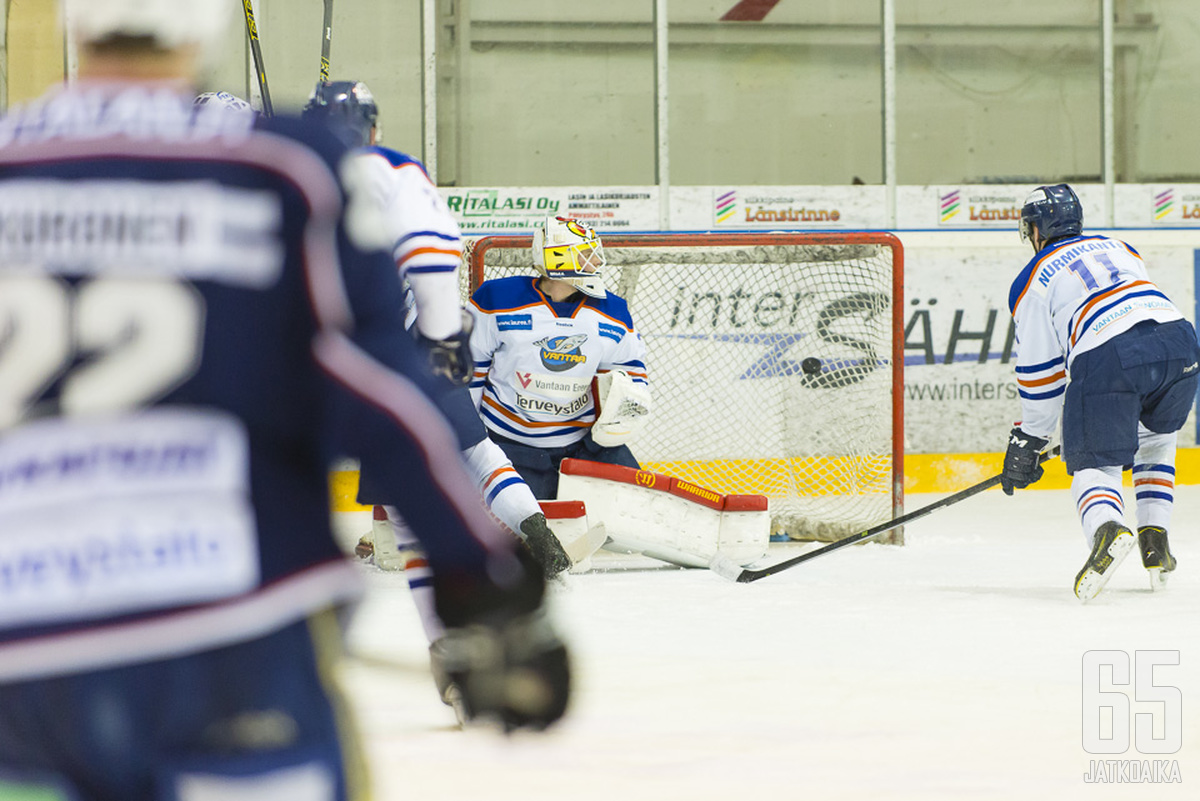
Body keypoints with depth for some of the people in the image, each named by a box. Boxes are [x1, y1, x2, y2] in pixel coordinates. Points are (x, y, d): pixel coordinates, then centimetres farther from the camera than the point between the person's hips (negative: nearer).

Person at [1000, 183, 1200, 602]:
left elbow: (1038, 371, 16)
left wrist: (1028, 441, 26)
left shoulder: (1031, 282, 17)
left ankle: (1107, 531, -30)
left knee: (1095, 463, 3)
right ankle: (1155, 540, 19)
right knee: (1154, 440, 31)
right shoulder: (1118, 249, 32)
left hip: (1107, 358, -5)